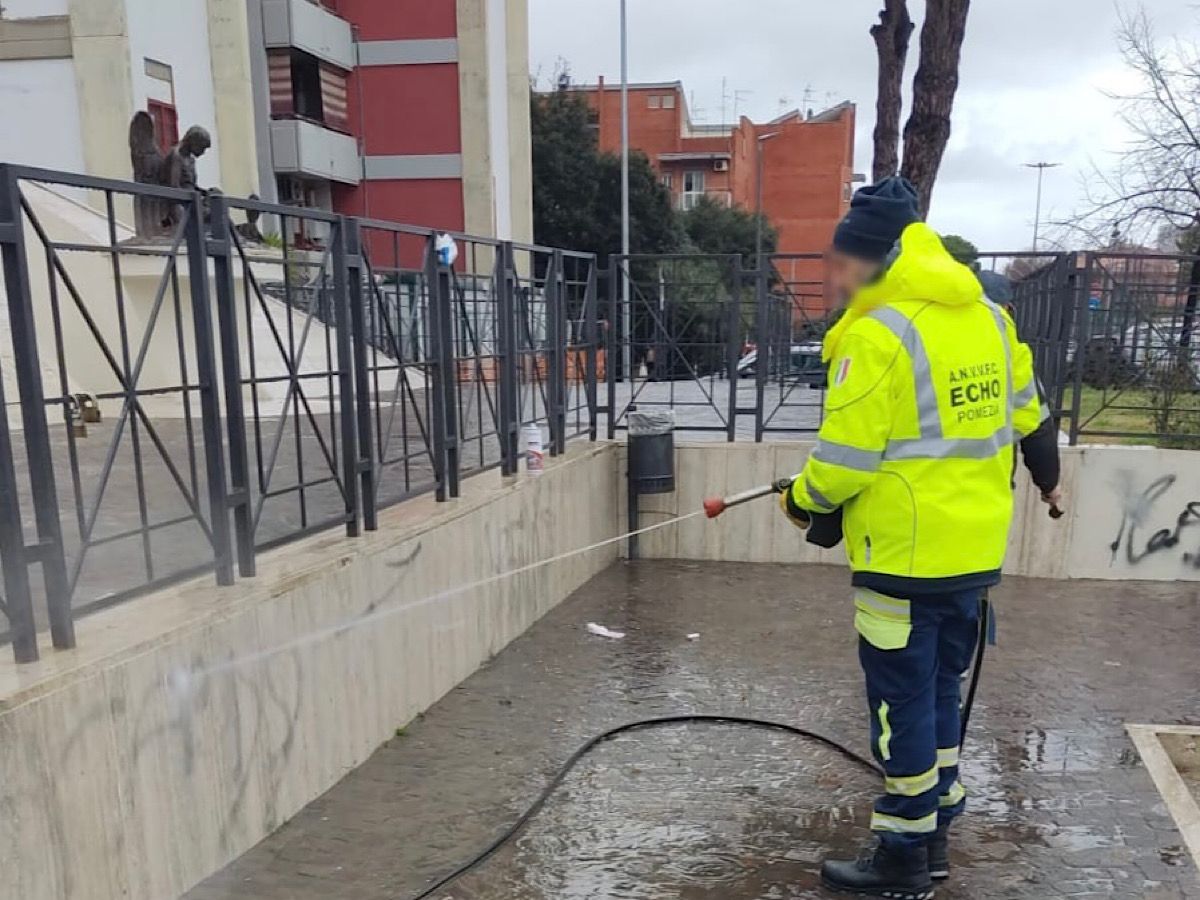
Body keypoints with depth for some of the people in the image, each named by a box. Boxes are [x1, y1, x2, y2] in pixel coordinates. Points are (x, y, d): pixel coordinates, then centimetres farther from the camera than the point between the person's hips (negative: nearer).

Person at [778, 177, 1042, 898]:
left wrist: (803, 499, 2)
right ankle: (935, 836, 34)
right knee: (941, 688, 20)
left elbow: (844, 460, -17)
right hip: (976, 548, 8)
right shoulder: (990, 316, 7)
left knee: (903, 700, 5)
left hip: (907, 554, -8)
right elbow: (1023, 416, 15)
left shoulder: (876, 333, -17)